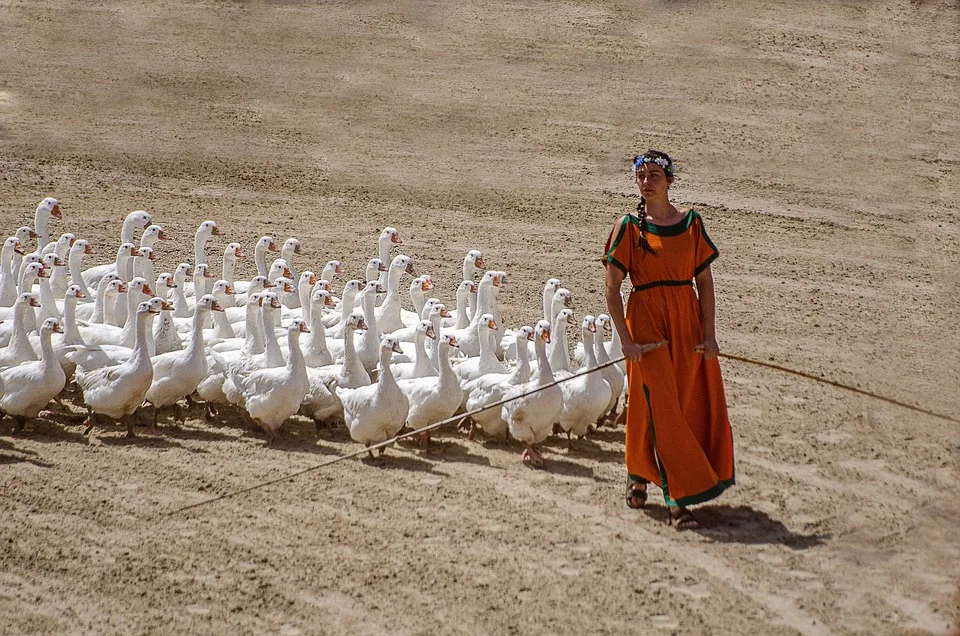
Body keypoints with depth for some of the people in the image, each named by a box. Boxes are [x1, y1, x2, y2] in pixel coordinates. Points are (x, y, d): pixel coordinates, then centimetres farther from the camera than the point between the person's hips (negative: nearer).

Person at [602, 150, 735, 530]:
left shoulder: (691, 222, 4)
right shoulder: (630, 226, -3)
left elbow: (704, 280, 5)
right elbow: (612, 287, -5)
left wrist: (709, 334, -2)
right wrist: (626, 340, -11)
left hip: (687, 320, 4)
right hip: (646, 320, -4)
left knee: (688, 406, 9)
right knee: (661, 409, -6)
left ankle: (639, 473, 32)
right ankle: (678, 500, -2)